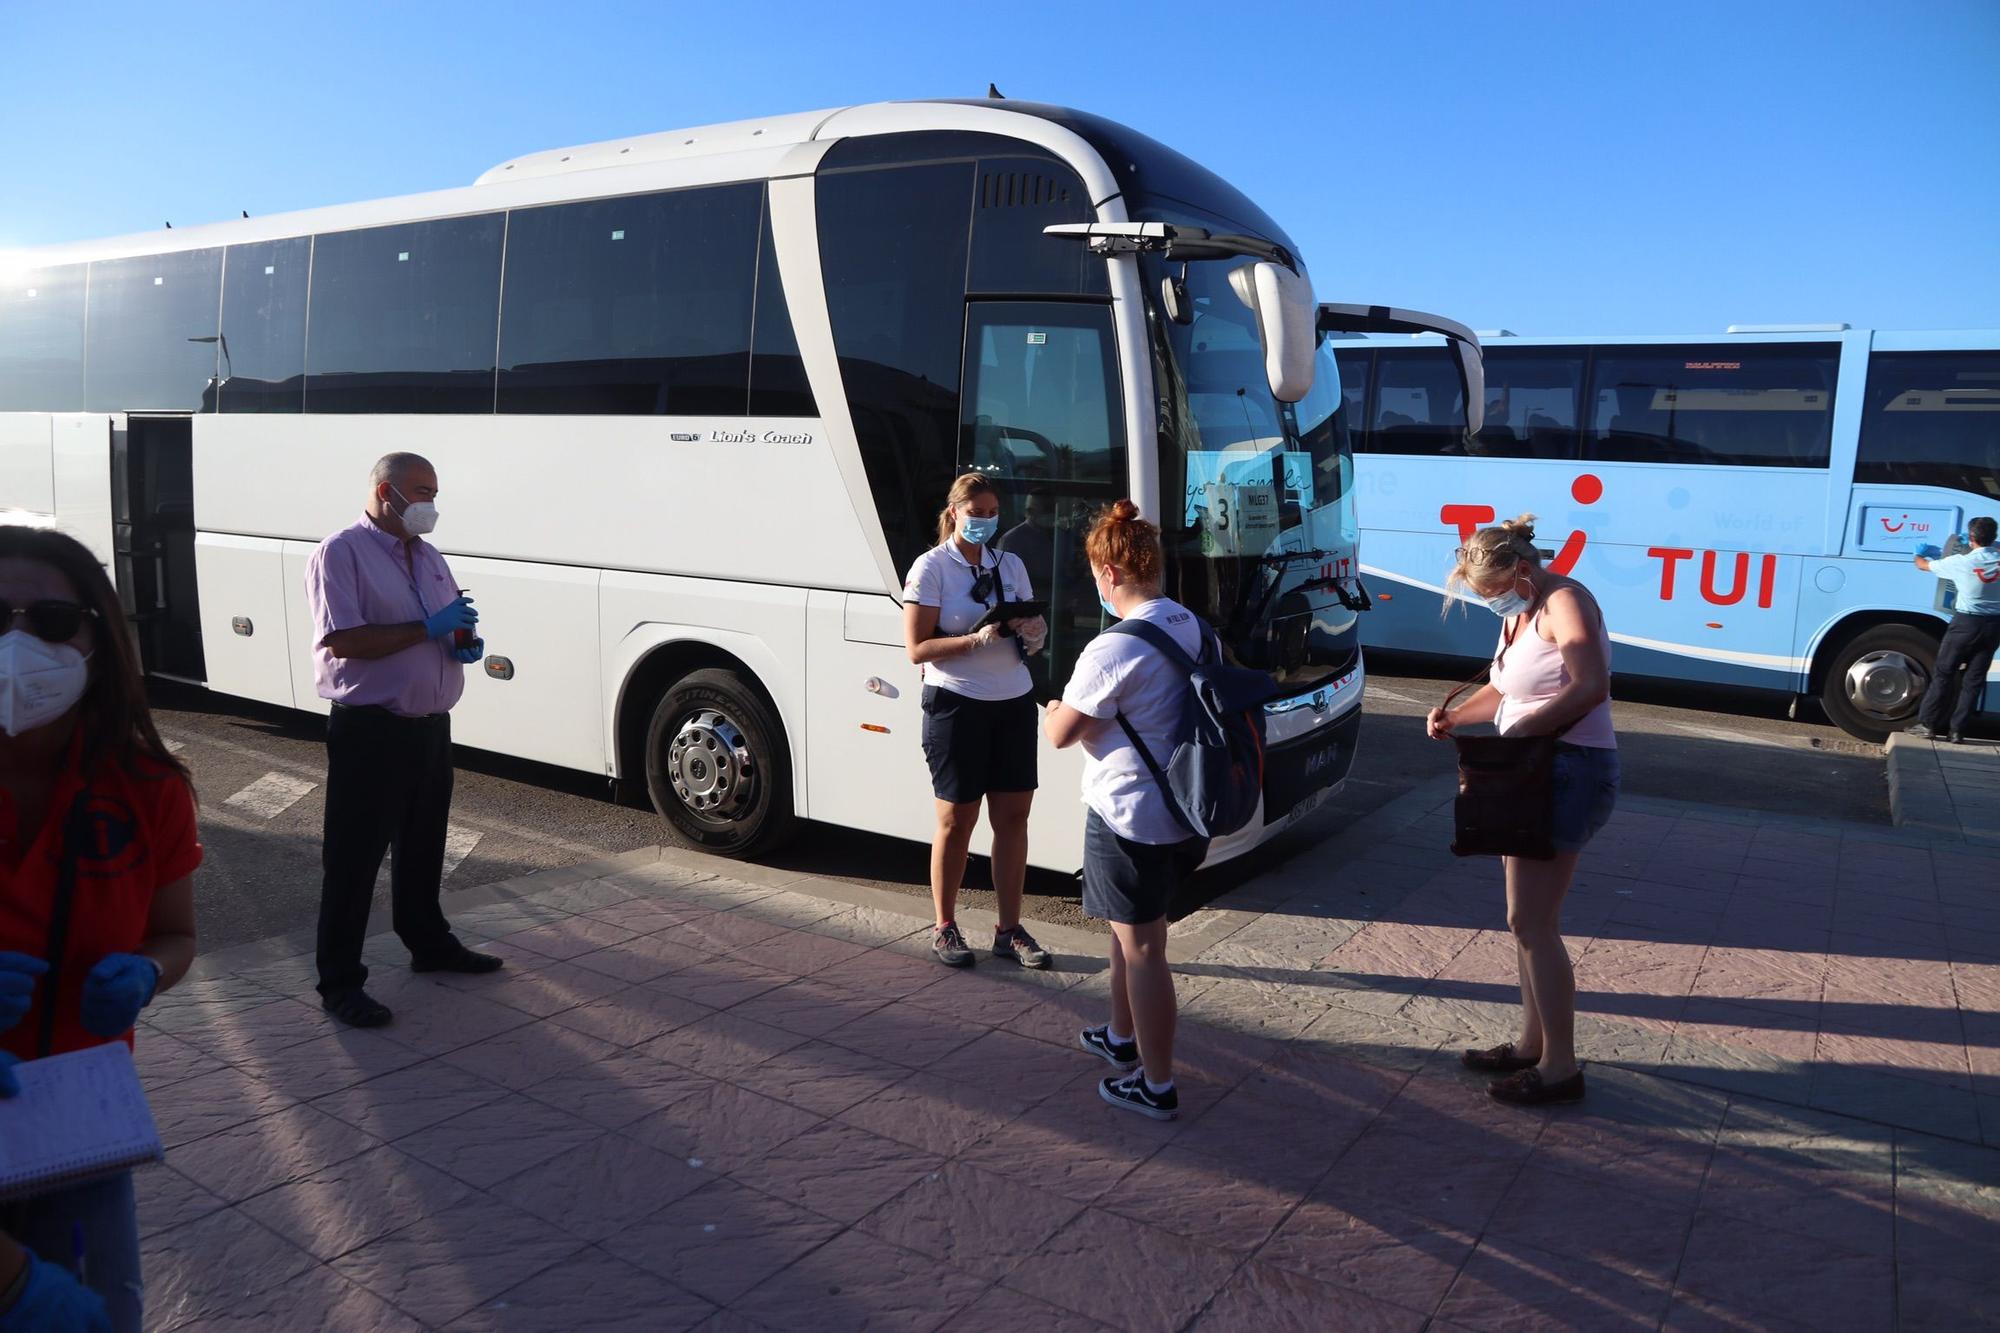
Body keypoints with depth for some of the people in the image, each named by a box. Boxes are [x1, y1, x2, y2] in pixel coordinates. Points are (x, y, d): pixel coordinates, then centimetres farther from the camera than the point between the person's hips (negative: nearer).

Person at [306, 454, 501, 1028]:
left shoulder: (429, 557, 14)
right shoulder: (342, 553, -11)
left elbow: (448, 629, 24)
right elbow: (342, 640, -21)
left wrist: (466, 643, 1)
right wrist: (427, 629, -21)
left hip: (431, 723, 8)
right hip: (371, 729, -8)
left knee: (423, 845, 21)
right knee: (354, 855, -1)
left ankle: (429, 942, 37)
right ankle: (339, 981, 8)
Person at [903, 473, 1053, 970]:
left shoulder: (1012, 566, 10)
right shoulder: (931, 567, -6)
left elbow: (1032, 630, 17)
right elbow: (917, 648, -11)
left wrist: (1034, 634, -7)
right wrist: (977, 639, -25)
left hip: (1014, 702, 5)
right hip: (956, 704, -5)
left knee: (1013, 816, 6)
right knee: (957, 820, 3)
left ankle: (1009, 929, 17)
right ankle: (944, 928, 19)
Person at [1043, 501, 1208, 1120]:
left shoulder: (1113, 649, -23)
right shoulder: (1196, 629, 3)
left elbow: (1062, 733, -14)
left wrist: (1052, 712, 7)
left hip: (1129, 817, -8)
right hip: (1185, 810, 9)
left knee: (1141, 948, 3)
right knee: (1130, 929, 25)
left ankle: (1156, 1085, 14)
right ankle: (1122, 1036, 43)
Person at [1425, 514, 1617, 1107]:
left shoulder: (1564, 601, -14)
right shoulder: (1518, 615, 14)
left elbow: (1592, 685, -28)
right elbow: (1503, 691, 20)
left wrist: (1522, 730, -27)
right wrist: (1455, 715, 2)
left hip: (1570, 770, -10)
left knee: (1531, 923, -6)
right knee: (1527, 919, 14)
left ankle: (1559, 1068, 4)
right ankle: (1531, 1044, 26)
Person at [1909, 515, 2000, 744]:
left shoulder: (1961, 561, -11)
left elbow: (1924, 565, 6)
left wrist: (1918, 556, 27)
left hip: (1967, 622, -3)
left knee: (1943, 673, 5)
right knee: (1974, 680, 5)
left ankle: (1927, 724, 3)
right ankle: (1956, 731, 6)